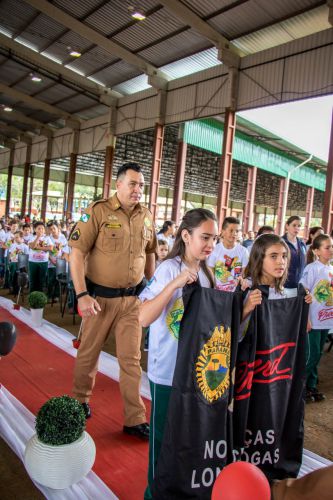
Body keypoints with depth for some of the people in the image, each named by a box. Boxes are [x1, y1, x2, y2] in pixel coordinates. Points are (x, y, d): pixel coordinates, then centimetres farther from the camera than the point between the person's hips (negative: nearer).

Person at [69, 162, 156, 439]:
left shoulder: (147, 216, 4)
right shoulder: (98, 211, -11)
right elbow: (77, 253, -14)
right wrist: (82, 295, -20)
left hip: (132, 299, 3)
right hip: (100, 297, -3)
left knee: (131, 359, 7)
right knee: (89, 352, 14)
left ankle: (135, 419, 19)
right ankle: (80, 400, 40)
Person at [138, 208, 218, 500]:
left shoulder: (205, 273, 4)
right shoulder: (169, 268, -17)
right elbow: (144, 318, -27)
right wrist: (175, 284, -36)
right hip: (168, 370, -6)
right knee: (163, 435, 10)